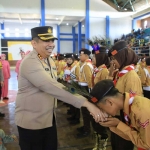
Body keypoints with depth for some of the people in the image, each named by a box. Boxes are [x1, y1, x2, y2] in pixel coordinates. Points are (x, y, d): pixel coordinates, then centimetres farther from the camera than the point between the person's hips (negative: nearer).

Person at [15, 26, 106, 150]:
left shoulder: (49, 60, 6)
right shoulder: (30, 63, -25)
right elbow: (53, 88, -36)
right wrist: (86, 103, -40)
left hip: (49, 118, 8)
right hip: (31, 122, -8)